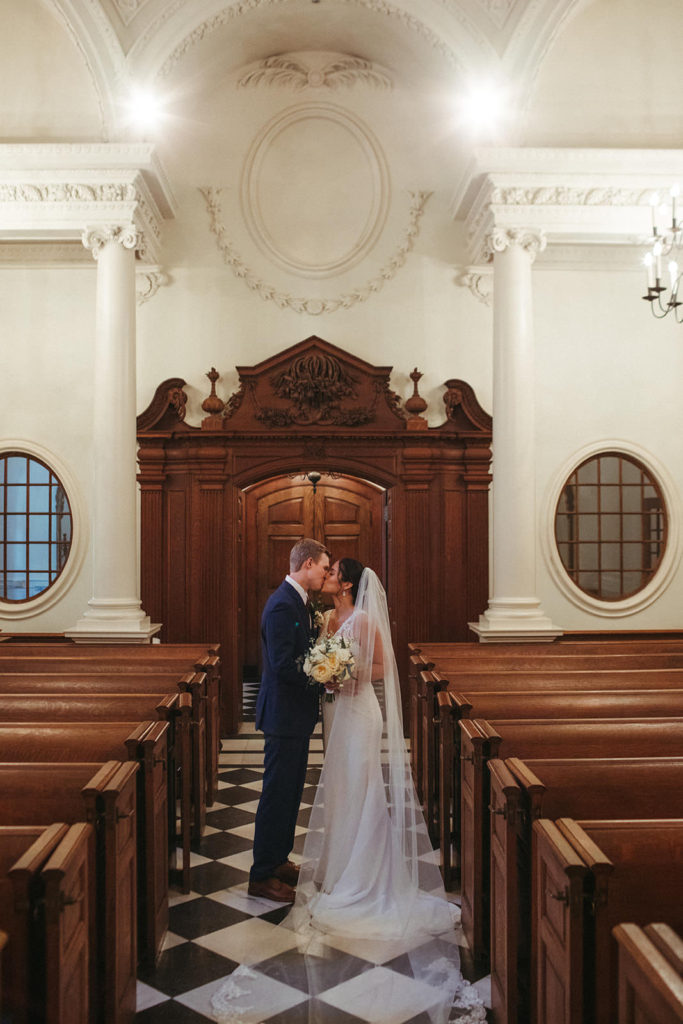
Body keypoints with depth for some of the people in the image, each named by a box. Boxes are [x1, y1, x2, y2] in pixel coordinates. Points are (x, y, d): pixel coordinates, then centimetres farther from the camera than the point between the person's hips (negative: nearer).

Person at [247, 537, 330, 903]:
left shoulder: (297, 602, 11)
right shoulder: (282, 605, -21)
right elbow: (283, 665, -26)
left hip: (296, 713, 10)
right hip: (284, 713, -10)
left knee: (290, 791, 18)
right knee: (278, 793, 0)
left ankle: (277, 860, 32)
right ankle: (262, 876, 12)